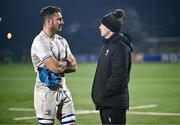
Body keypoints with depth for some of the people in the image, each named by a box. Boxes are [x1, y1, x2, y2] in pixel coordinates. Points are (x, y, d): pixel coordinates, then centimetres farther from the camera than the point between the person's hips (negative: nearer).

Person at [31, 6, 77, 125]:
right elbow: (55, 67, -23)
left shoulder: (61, 40, 12)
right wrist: (65, 63, -2)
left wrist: (59, 64, -12)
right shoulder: (40, 42, -15)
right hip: (47, 91, -8)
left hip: (62, 89, 8)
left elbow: (74, 66, 6)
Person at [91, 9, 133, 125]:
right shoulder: (108, 44, 17)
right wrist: (98, 95, 13)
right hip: (105, 102, 10)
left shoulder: (120, 46, -14)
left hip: (115, 103, -10)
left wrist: (102, 94, -18)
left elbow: (118, 76, -20)